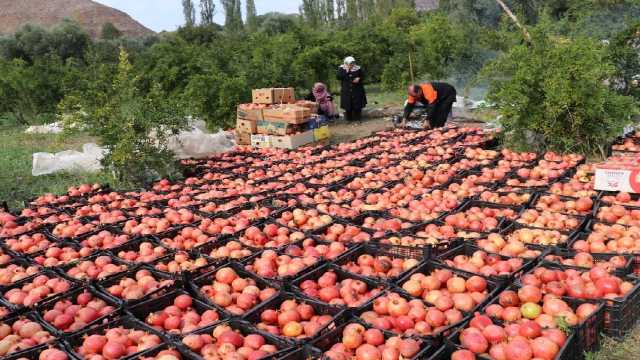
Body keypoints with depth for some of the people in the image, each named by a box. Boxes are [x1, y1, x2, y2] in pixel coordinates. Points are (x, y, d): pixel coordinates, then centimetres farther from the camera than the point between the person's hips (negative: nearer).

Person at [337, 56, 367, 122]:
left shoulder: (358, 69, 1)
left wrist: (359, 78, -10)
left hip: (357, 90, 1)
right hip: (346, 91, -1)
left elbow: (363, 76, 11)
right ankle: (349, 118, 12)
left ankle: (357, 118, 11)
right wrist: (346, 71, -17)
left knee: (357, 105, 0)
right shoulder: (342, 69, 0)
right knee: (348, 106, 0)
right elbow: (339, 77, -11)